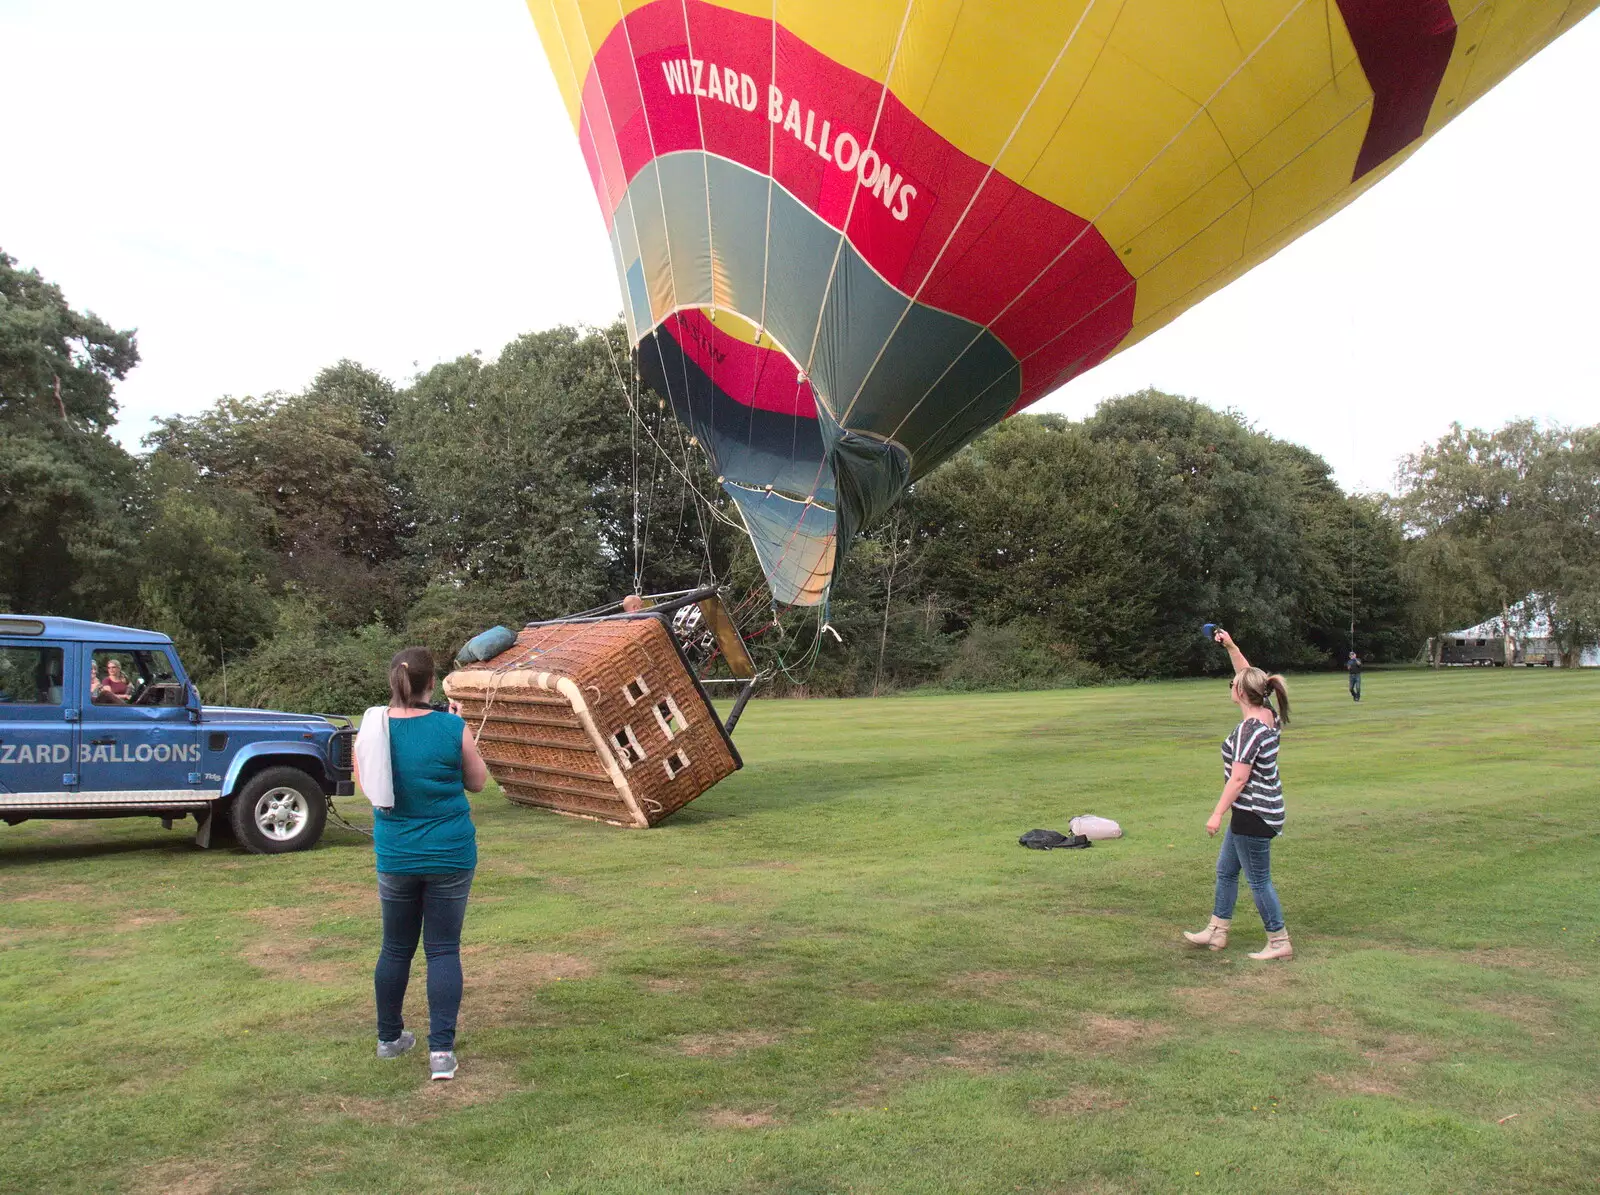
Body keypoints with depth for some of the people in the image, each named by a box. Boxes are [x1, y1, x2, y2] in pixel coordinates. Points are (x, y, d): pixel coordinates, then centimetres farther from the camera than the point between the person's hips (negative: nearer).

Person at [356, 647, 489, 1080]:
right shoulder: (452, 727, -13)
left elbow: (365, 781, 11)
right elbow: (477, 781, 1)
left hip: (395, 857, 2)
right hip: (450, 855, -2)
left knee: (396, 949, 18)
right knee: (444, 950, 5)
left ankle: (389, 1037, 32)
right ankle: (441, 1049, 1)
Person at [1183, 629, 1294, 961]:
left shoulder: (1250, 728, -23)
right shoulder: (1267, 715, 3)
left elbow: (1239, 778, -24)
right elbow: (1248, 675, 19)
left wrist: (1217, 814, -20)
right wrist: (1231, 647, 16)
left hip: (1253, 815, -10)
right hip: (1258, 811, 10)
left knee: (1259, 881, 2)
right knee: (1225, 870, 19)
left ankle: (1280, 943, 14)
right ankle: (1217, 931, 29)